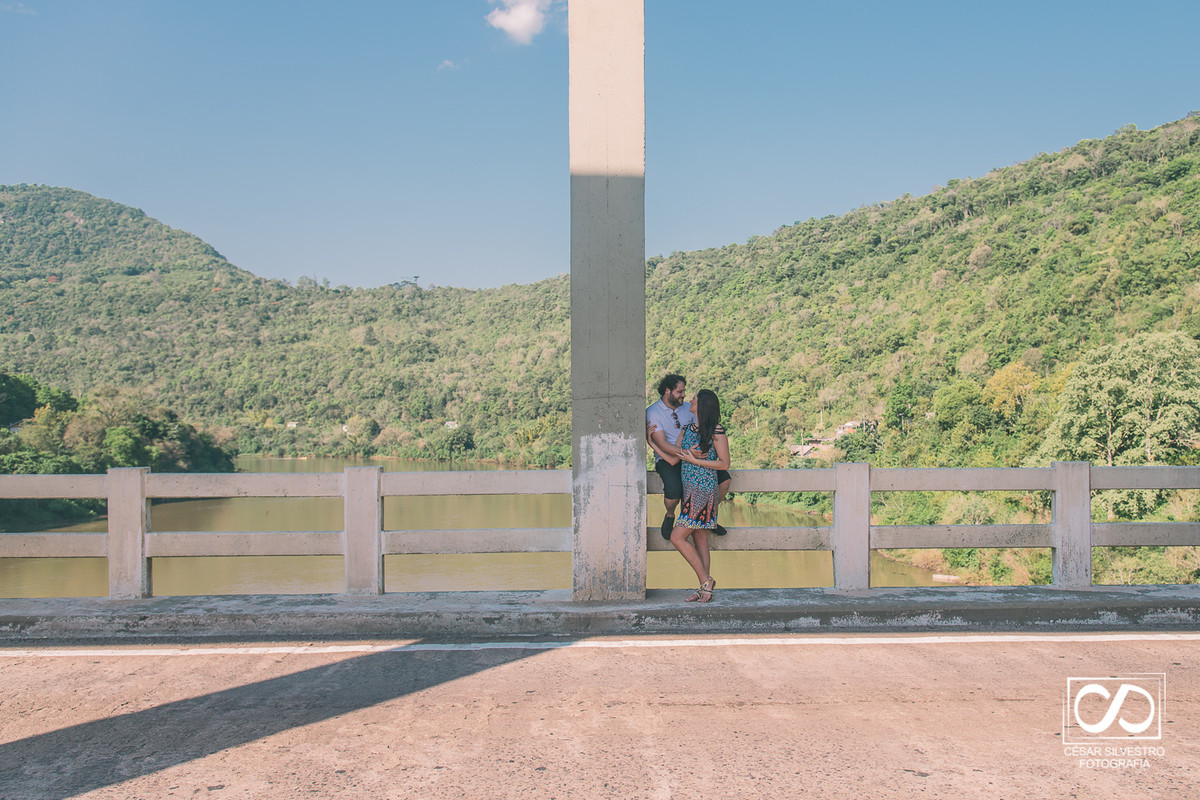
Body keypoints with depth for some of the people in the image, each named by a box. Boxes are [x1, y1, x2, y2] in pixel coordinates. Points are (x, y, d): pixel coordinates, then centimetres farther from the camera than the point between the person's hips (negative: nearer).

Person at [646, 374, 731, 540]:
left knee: (724, 477, -13)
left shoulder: (687, 408, 10)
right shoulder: (652, 412, -9)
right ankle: (670, 516, 2)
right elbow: (662, 444, -18)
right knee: (674, 490, -34)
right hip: (667, 460, -5)